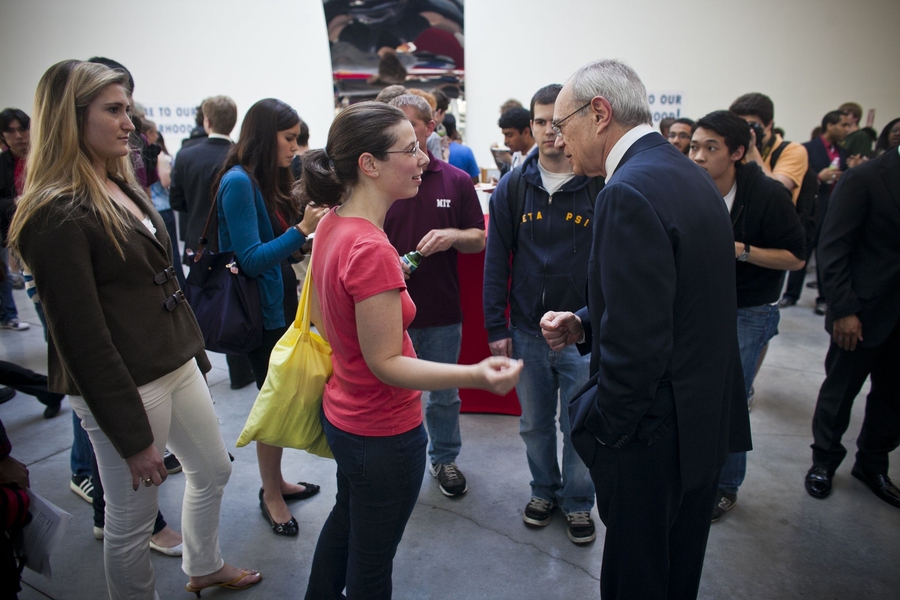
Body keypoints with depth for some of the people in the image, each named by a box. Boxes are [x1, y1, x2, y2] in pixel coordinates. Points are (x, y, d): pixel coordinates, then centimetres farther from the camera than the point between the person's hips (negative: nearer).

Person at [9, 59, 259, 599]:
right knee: (132, 519, 9)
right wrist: (133, 436, -17)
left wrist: (196, 350, 15)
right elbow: (82, 338, -20)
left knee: (214, 470, 24)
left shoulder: (124, 187, 9)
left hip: (178, 365, 9)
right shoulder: (57, 215, -18)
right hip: (126, 387, -9)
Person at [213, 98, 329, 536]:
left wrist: (311, 225, -2)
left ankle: (276, 482, 33)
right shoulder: (239, 181, -16)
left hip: (282, 303, 8)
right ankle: (271, 496, 23)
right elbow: (251, 259, -20)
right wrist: (302, 229, -26)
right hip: (261, 312, -8)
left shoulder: (268, 181, 9)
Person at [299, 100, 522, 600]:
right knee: (373, 558, 15)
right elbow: (386, 362, -25)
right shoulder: (371, 250, -30)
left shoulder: (332, 225, -2)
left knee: (346, 518, 33)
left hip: (343, 413, 10)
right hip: (384, 430, -9)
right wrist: (476, 375, -35)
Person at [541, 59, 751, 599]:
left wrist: (595, 427, -14)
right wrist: (585, 325, 3)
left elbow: (636, 346, -28)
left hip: (656, 434, -9)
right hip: (708, 418, 9)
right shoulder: (689, 174, 7)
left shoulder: (629, 193, -24)